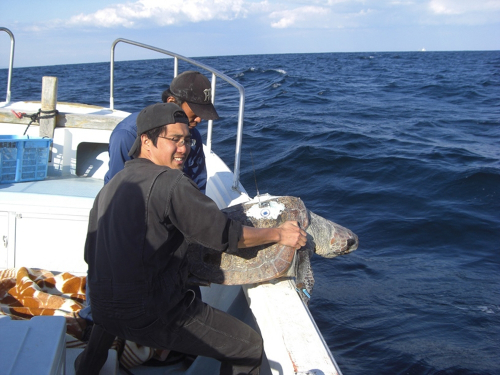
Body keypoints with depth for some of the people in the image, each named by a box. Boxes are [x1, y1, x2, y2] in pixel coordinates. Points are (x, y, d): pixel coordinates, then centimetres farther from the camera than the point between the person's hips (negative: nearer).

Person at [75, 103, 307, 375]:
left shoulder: (109, 187, 8)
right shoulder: (169, 182, -17)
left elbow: (91, 255, 15)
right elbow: (225, 236, -13)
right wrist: (278, 234, 1)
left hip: (101, 311, 9)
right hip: (153, 317, -8)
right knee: (250, 346, 1)